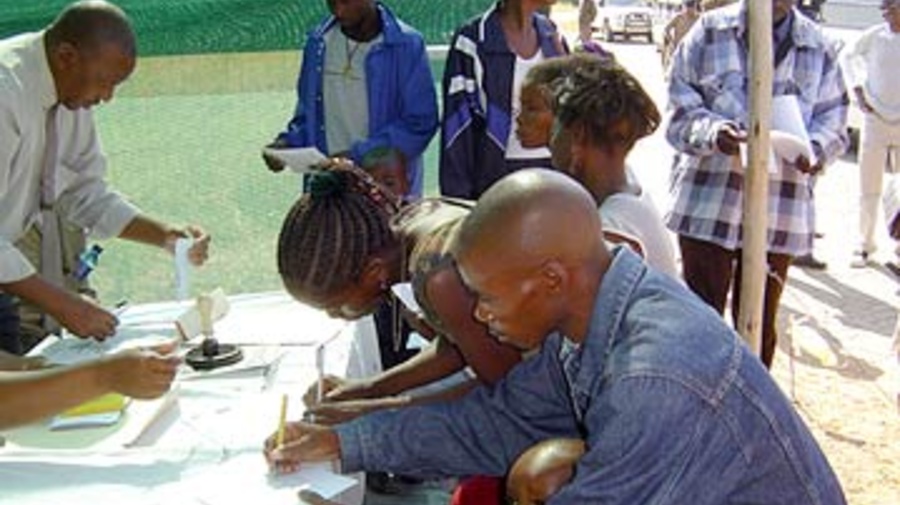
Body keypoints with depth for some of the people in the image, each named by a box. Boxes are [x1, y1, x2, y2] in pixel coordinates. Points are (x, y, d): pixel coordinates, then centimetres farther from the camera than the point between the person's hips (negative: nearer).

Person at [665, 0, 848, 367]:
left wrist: (817, 150, -13)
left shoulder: (817, 47, 6)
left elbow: (833, 118, 9)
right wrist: (713, 131, -23)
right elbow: (681, 108, -2)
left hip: (781, 210, 2)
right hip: (708, 201, -2)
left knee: (759, 322, 13)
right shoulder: (710, 32, 0)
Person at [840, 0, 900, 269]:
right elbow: (848, 56, 15)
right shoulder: (874, 36, -4)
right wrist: (858, 91, 5)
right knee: (869, 188, 5)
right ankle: (865, 244, 15)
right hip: (876, 120, 1)